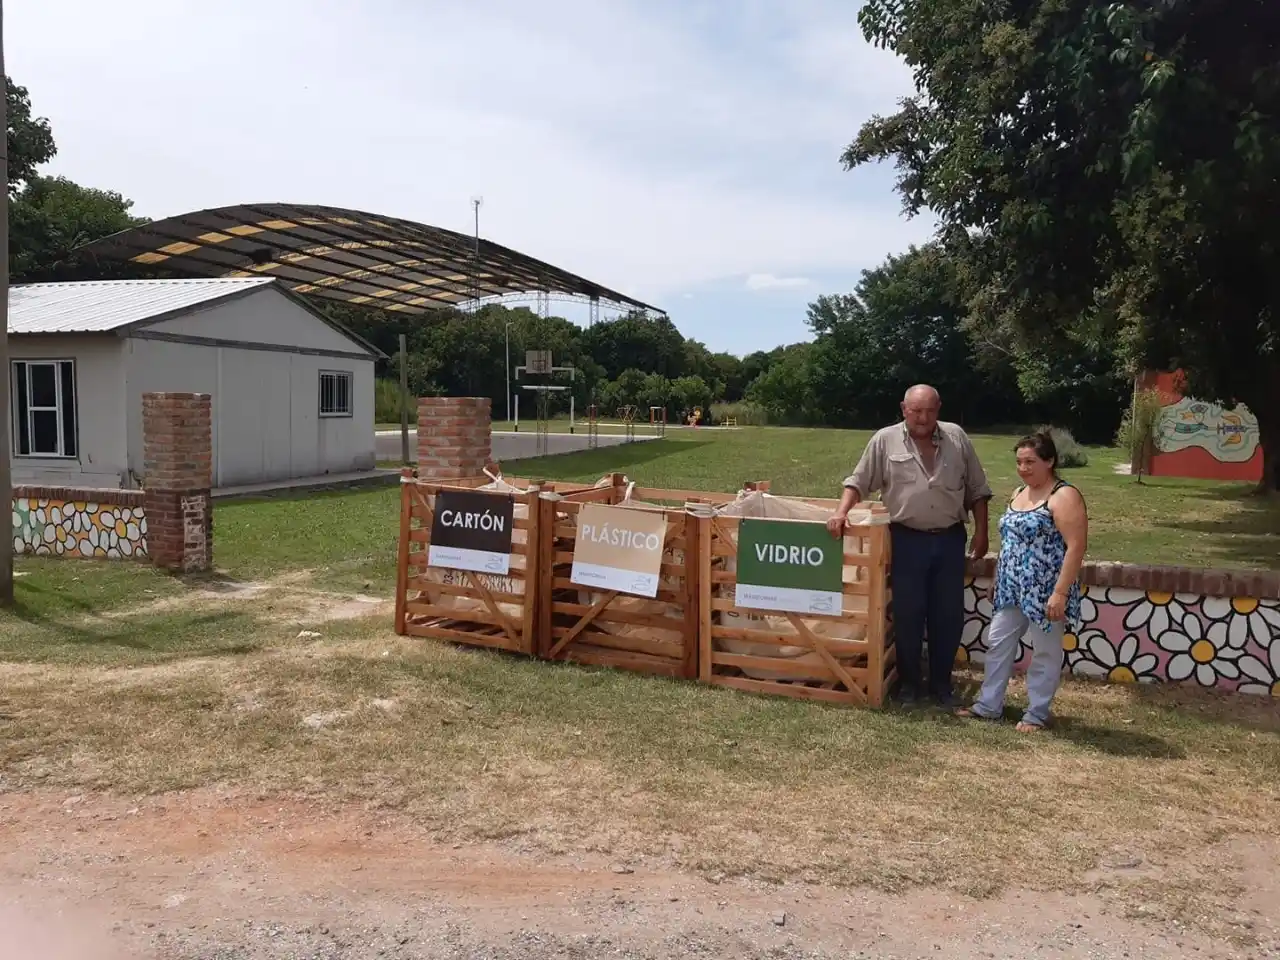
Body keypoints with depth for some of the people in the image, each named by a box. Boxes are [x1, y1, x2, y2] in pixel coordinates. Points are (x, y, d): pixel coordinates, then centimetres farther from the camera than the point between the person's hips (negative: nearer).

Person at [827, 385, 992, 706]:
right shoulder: (885, 440, -2)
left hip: (950, 539, 2)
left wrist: (981, 532, 3)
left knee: (948, 615, 7)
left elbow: (977, 490, 8)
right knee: (907, 614, 5)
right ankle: (909, 682, 20)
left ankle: (941, 683, 22)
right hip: (907, 540, -2)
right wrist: (842, 512, -16)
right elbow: (858, 481, -1)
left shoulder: (957, 438, 4)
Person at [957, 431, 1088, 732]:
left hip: (1045, 592, -8)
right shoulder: (1018, 494, 12)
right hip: (1012, 589, 8)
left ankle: (1037, 714, 16)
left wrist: (1060, 592, -24)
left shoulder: (1064, 497, -14)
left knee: (1045, 653, 5)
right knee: (998, 643, 12)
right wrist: (997, 579, 21)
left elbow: (1076, 547, -20)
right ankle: (989, 705, 23)